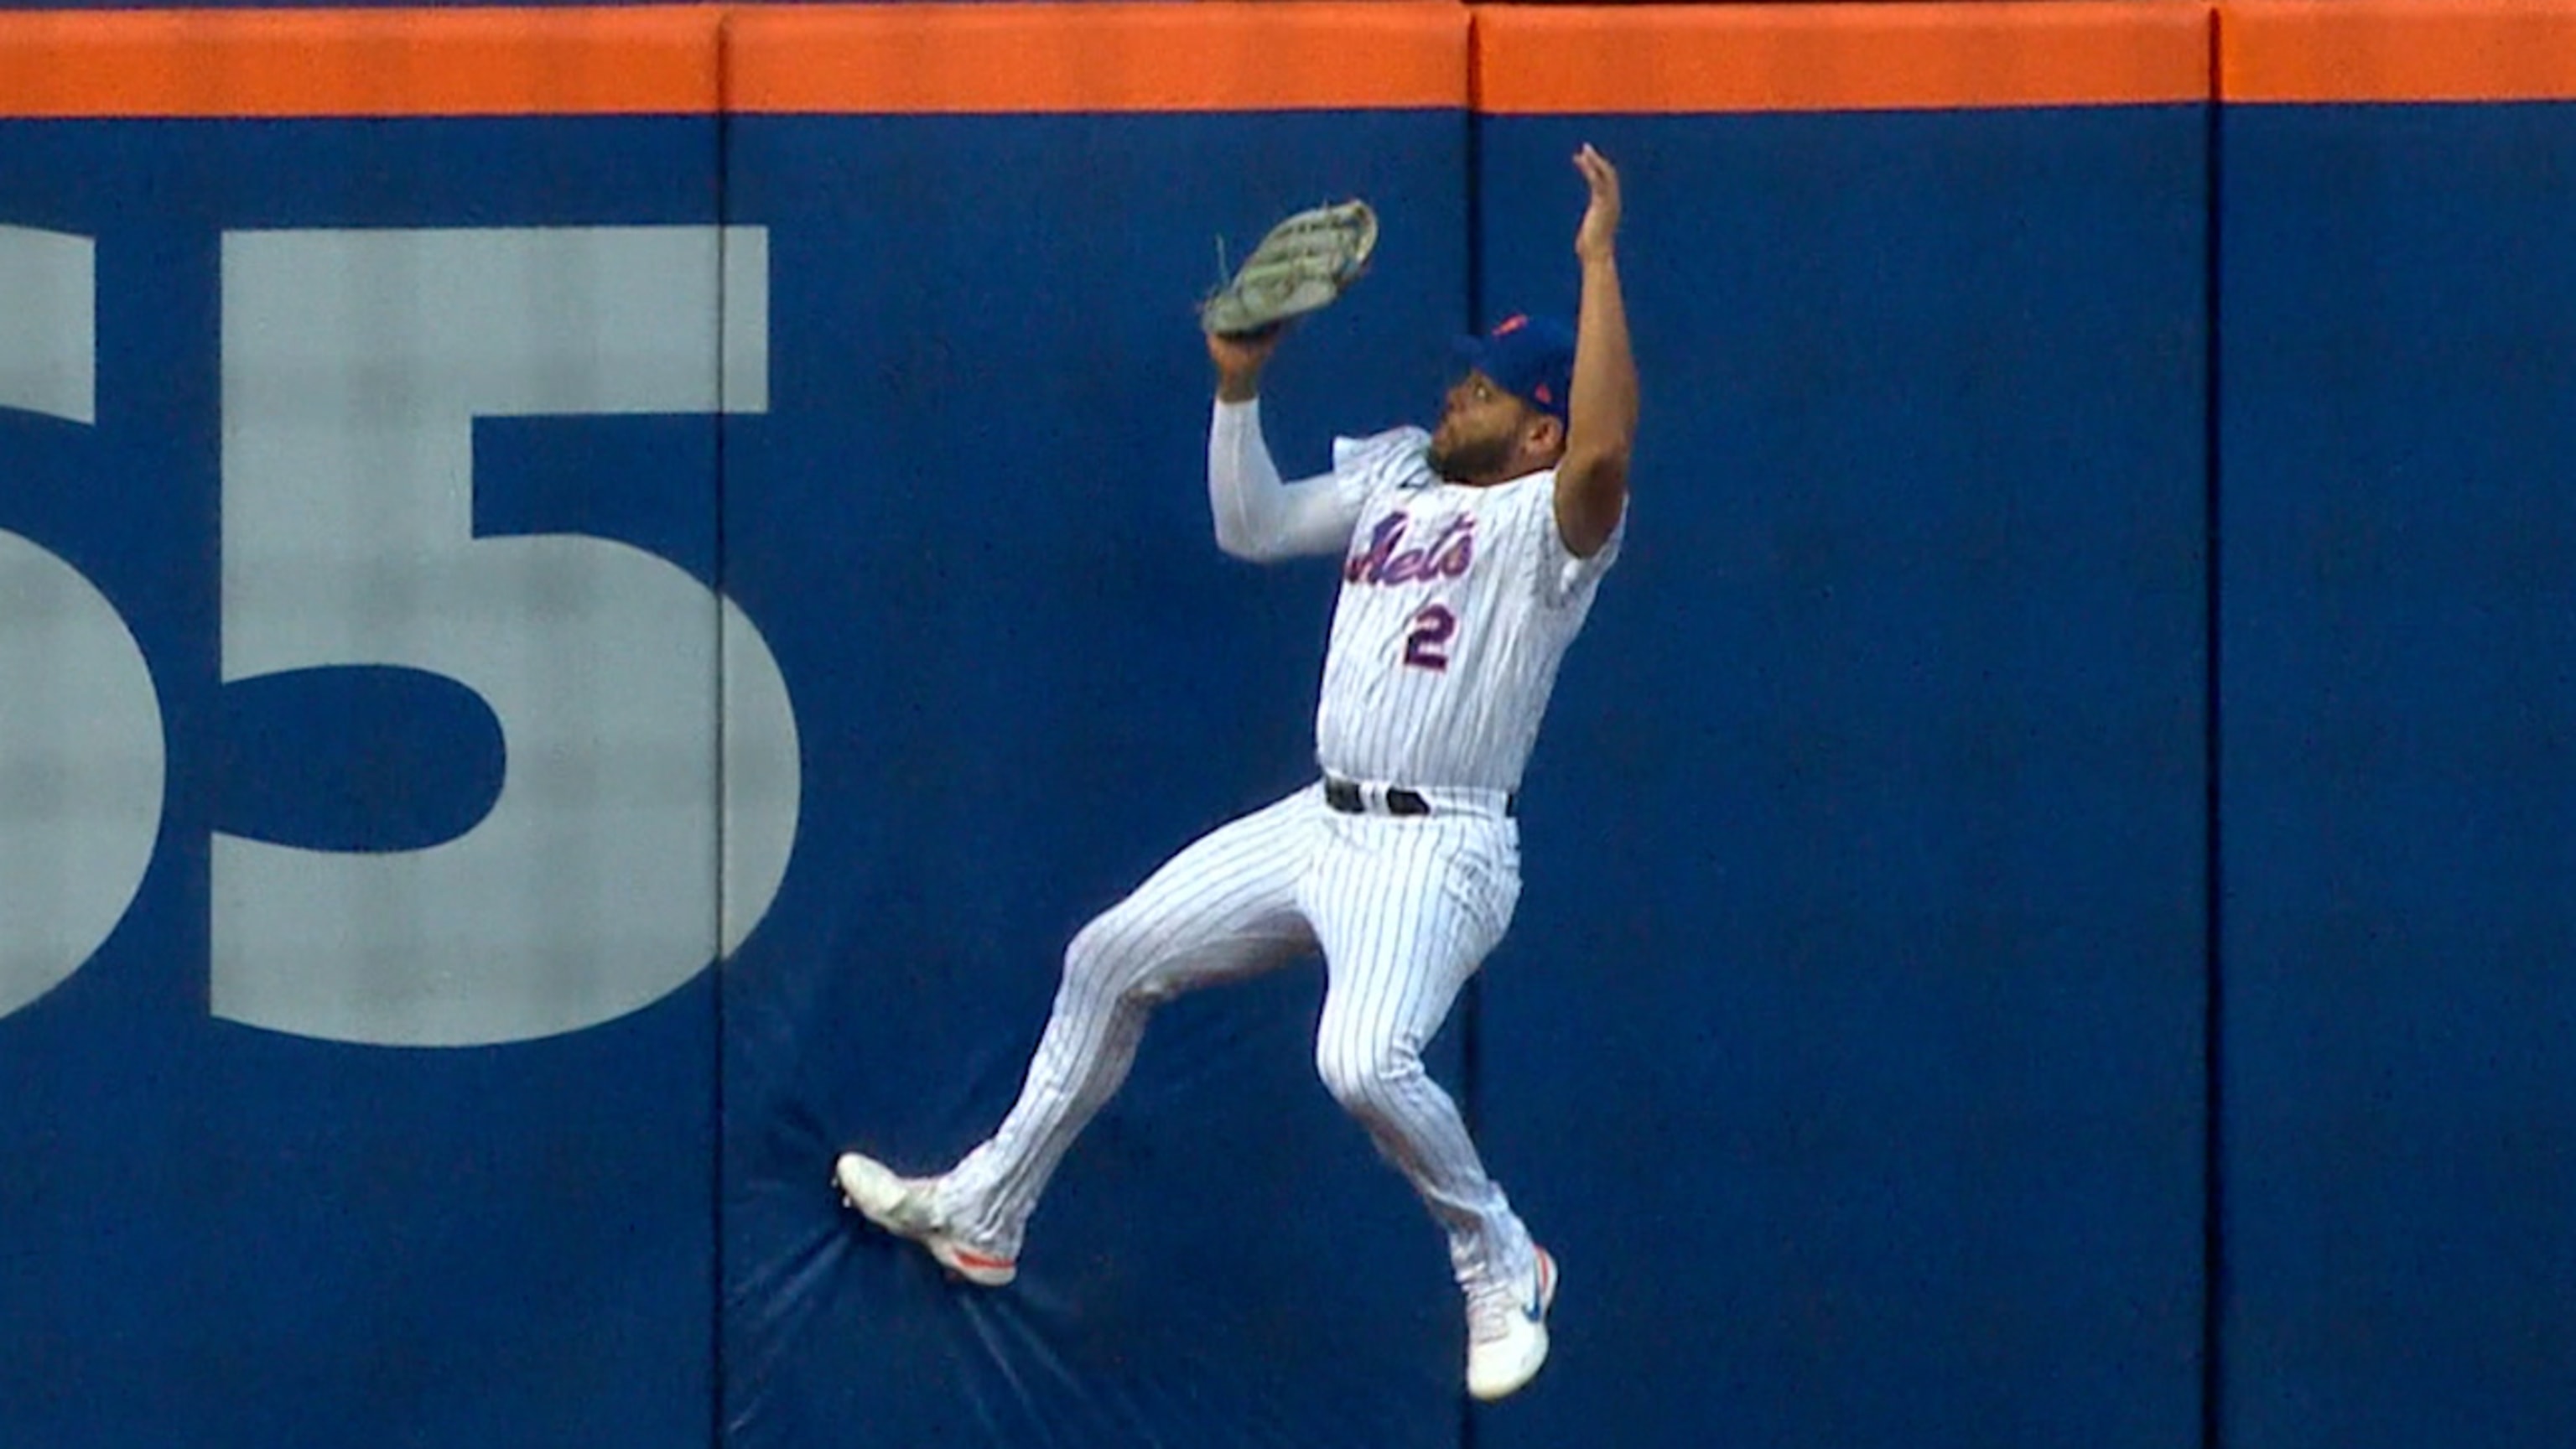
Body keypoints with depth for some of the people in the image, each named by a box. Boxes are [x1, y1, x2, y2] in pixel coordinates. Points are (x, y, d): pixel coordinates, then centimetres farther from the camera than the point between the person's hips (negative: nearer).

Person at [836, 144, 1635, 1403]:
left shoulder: (1547, 521, -12)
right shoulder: (1395, 484, 13)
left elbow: (1603, 453, -34)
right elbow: (1250, 527, 19)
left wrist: (1598, 264, -33)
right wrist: (1240, 387, 7)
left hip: (1436, 852, -9)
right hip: (1318, 824, 9)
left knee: (1364, 1060, -32)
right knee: (1109, 959, 16)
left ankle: (1502, 1270, -7)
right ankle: (982, 1216, 32)